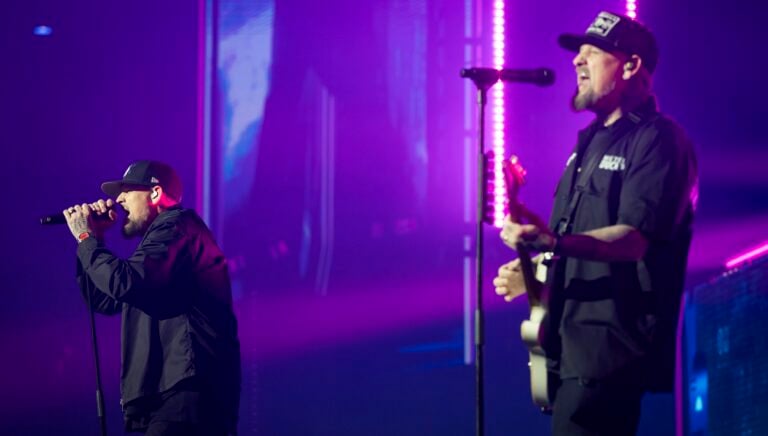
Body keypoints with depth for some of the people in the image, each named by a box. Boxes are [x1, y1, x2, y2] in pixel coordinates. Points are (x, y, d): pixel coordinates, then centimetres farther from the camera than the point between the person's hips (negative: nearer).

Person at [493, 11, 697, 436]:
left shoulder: (658, 140, -9)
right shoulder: (592, 142, 21)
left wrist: (551, 241, -36)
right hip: (572, 345, 10)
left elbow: (634, 239, -22)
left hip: (609, 350, -10)